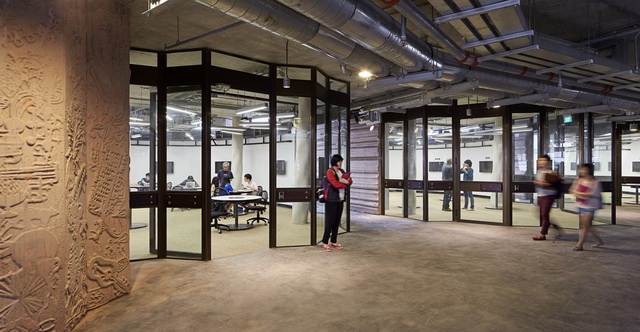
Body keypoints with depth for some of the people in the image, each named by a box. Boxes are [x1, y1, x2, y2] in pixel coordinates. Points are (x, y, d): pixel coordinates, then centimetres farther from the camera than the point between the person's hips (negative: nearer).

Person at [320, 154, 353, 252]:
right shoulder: (329, 172, -11)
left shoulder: (342, 171, 12)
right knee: (330, 221, -4)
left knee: (337, 221, 10)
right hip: (331, 200, -7)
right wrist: (345, 183, -5)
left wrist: (344, 181, -14)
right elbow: (336, 185, -21)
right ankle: (325, 243, 4)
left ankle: (334, 242, 19)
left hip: (340, 200, 7)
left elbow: (350, 181, 6)